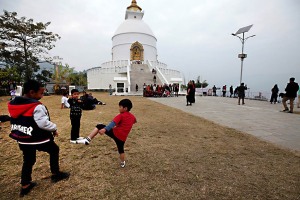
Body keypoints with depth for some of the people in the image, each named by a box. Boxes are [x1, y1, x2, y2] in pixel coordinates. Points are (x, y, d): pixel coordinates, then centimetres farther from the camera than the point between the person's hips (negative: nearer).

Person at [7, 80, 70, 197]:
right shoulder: (37, 106, -23)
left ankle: (25, 186, 29)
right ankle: (56, 174, 26)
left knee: (28, 161, 21)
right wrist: (54, 129, -10)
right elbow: (44, 123, -26)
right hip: (38, 138, -7)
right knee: (54, 150, 16)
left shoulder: (13, 104, 4)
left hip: (22, 139, 7)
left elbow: (15, 121, 14)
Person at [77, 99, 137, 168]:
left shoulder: (121, 115, -6)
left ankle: (87, 139, -9)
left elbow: (113, 123, -23)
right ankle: (123, 163, 42)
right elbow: (135, 121, 37)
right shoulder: (132, 117, 12)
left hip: (115, 133, -6)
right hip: (123, 137, 6)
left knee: (99, 126, 2)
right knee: (121, 150, 28)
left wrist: (104, 129, -35)